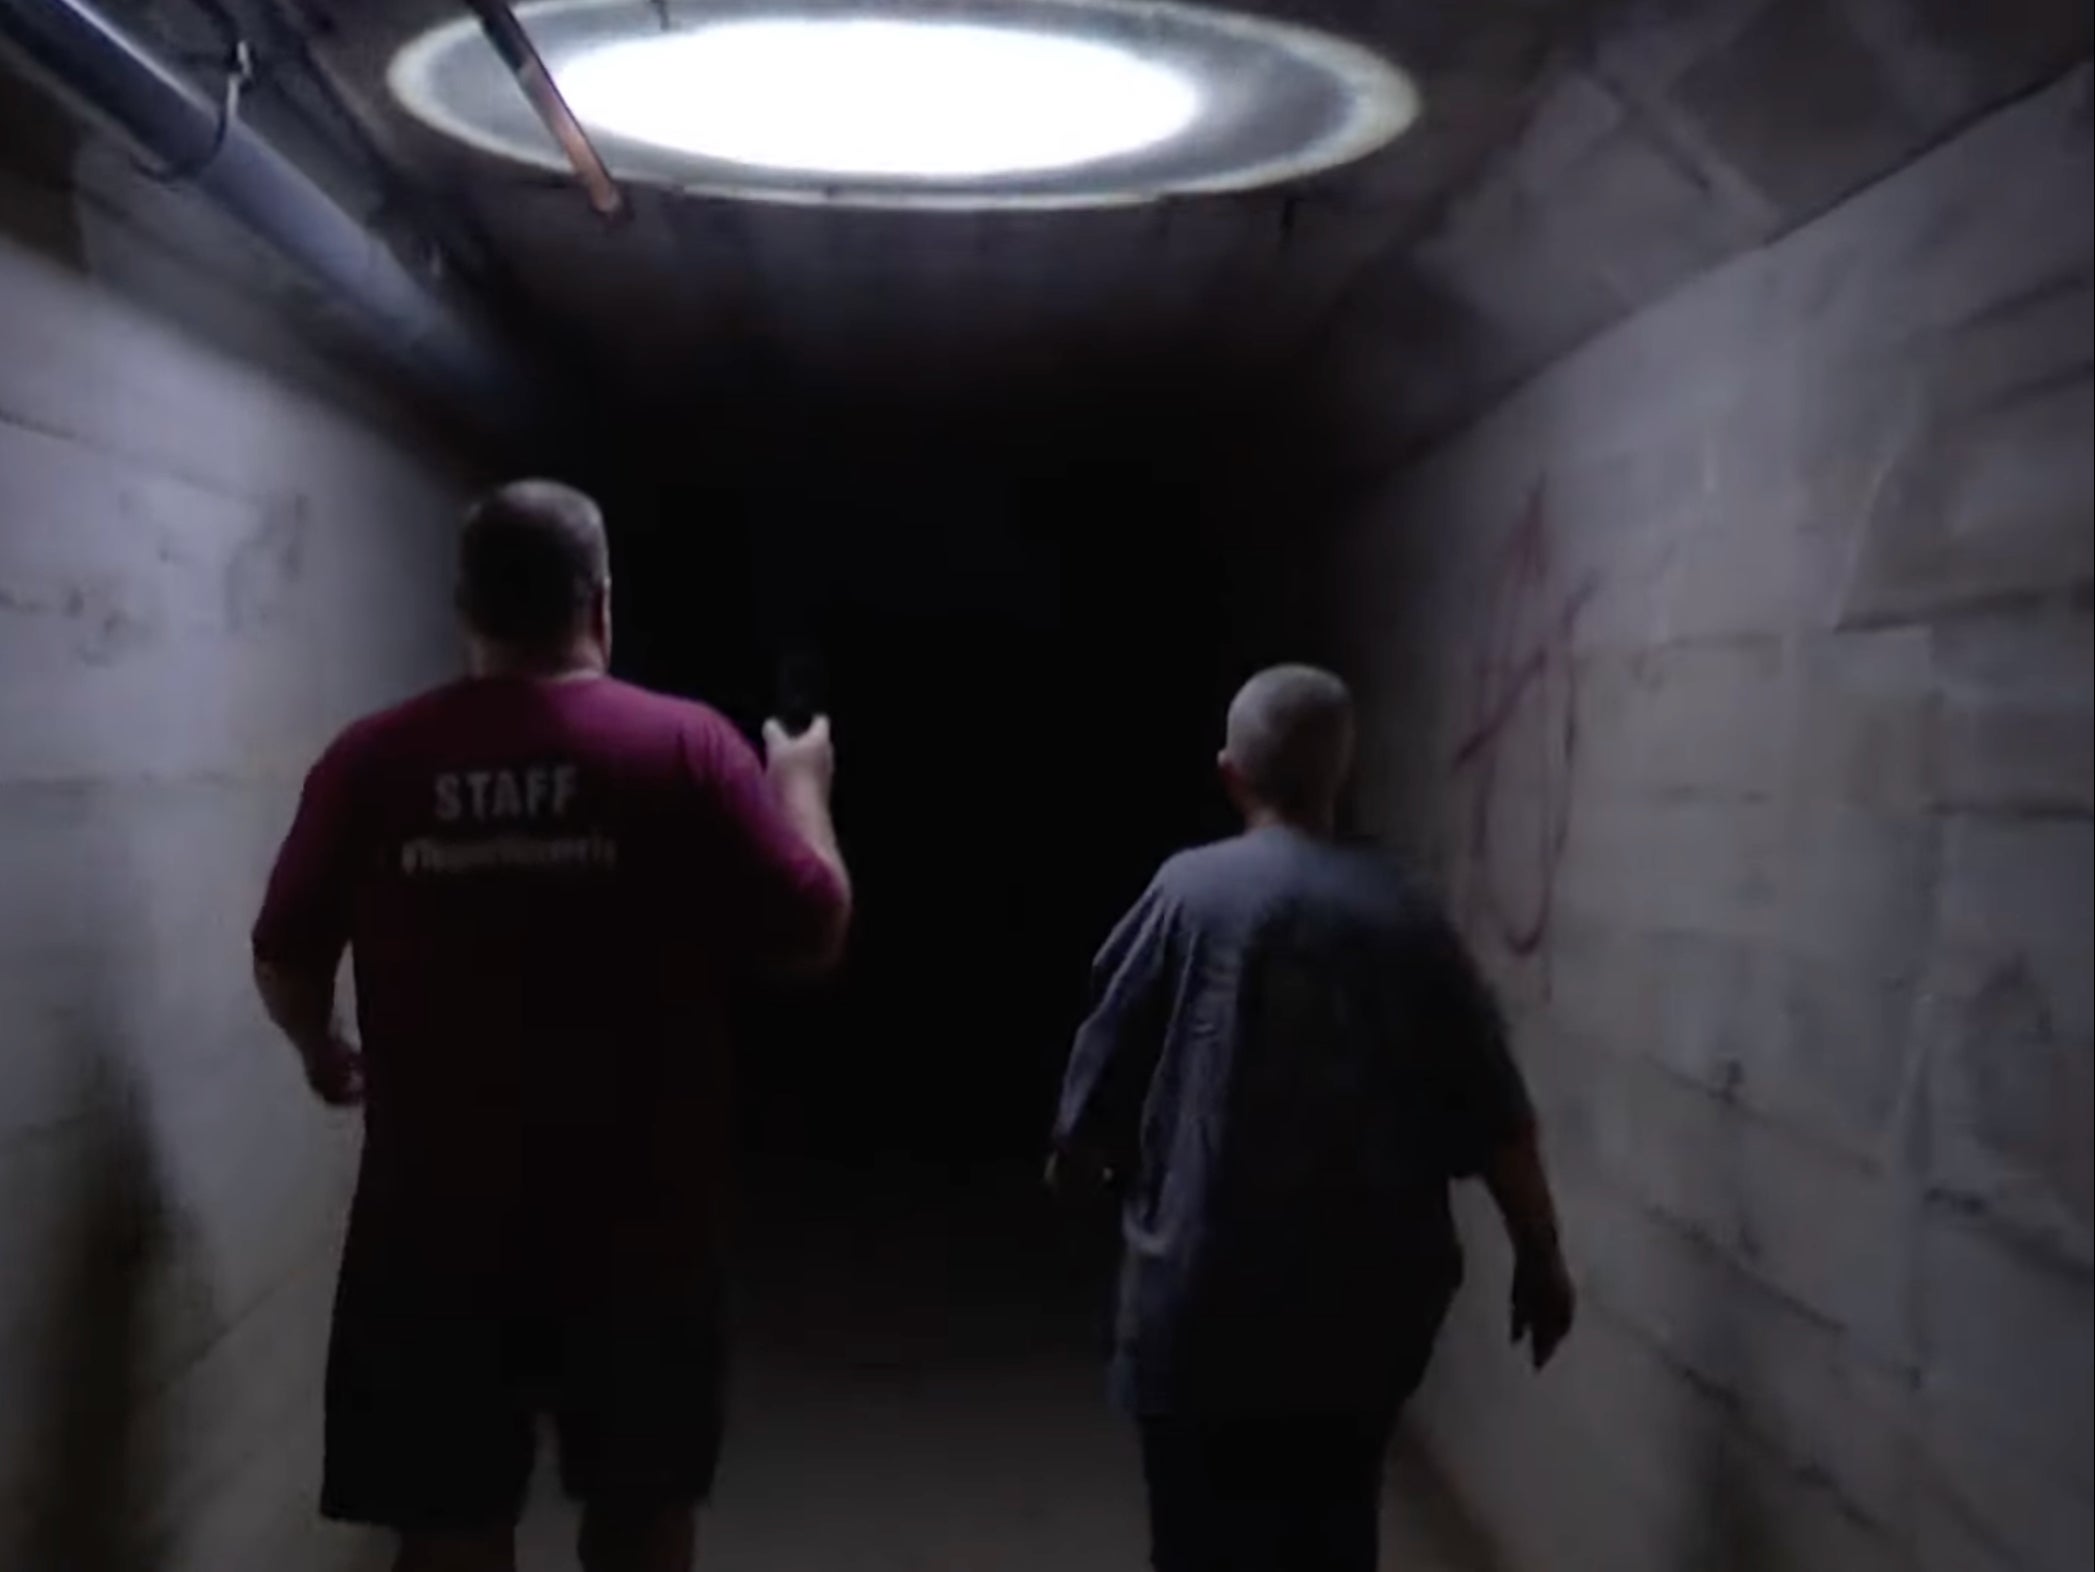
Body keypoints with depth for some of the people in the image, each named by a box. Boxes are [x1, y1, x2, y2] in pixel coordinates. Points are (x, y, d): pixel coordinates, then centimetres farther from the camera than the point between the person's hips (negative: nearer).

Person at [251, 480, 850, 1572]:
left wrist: (324, 1053, 26)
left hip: (436, 1215, 1)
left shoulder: (370, 760, -4)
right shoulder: (687, 748, -10)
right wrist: (799, 786, 13)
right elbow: (814, 933, -5)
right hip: (636, 1218, -1)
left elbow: (285, 959, 4)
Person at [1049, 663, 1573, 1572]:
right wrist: (1539, 1256, 12)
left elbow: (1106, 1070, -1)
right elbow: (1494, 1116, 2)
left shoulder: (1191, 892, -6)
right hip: (1367, 1296, 4)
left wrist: (1077, 1166, 18)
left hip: (1213, 1294, -3)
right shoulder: (1406, 915, 2)